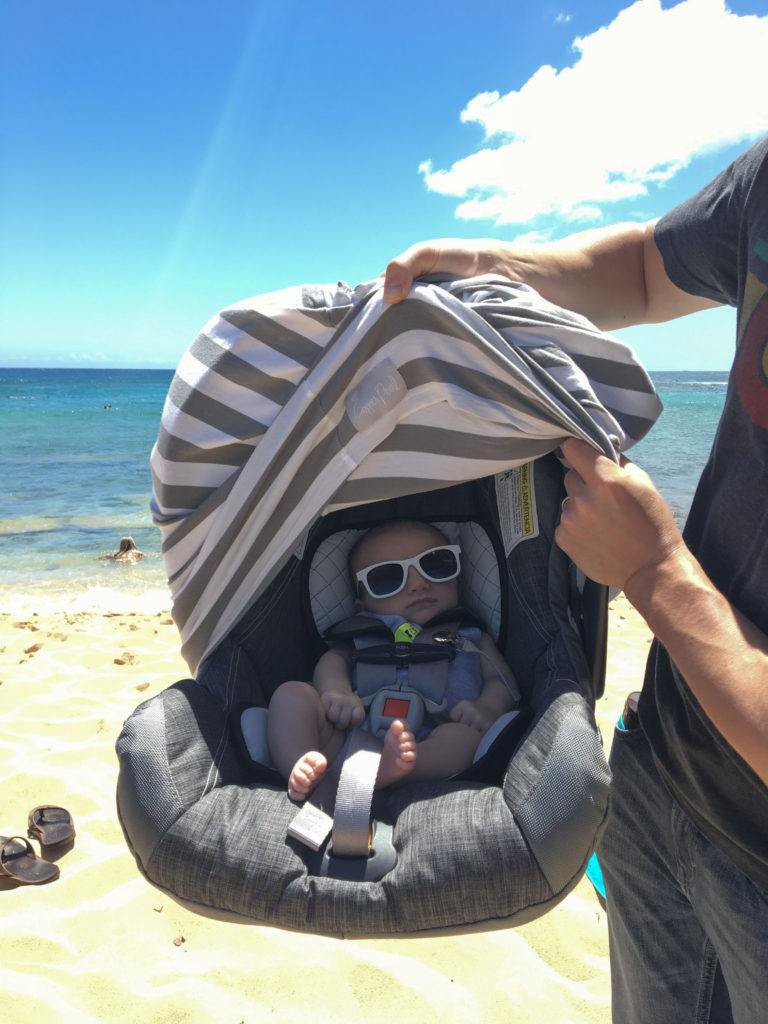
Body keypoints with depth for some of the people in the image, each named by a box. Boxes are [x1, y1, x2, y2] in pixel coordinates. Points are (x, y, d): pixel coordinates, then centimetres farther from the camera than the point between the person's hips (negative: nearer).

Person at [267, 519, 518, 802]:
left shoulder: (470, 637, 32)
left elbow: (501, 677, 19)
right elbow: (333, 659, 11)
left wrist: (489, 707, -7)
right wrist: (335, 689, -15)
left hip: (429, 746, -1)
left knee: (465, 735, -31)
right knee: (291, 693, -15)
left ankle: (388, 768, -58)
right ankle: (304, 773, -42)